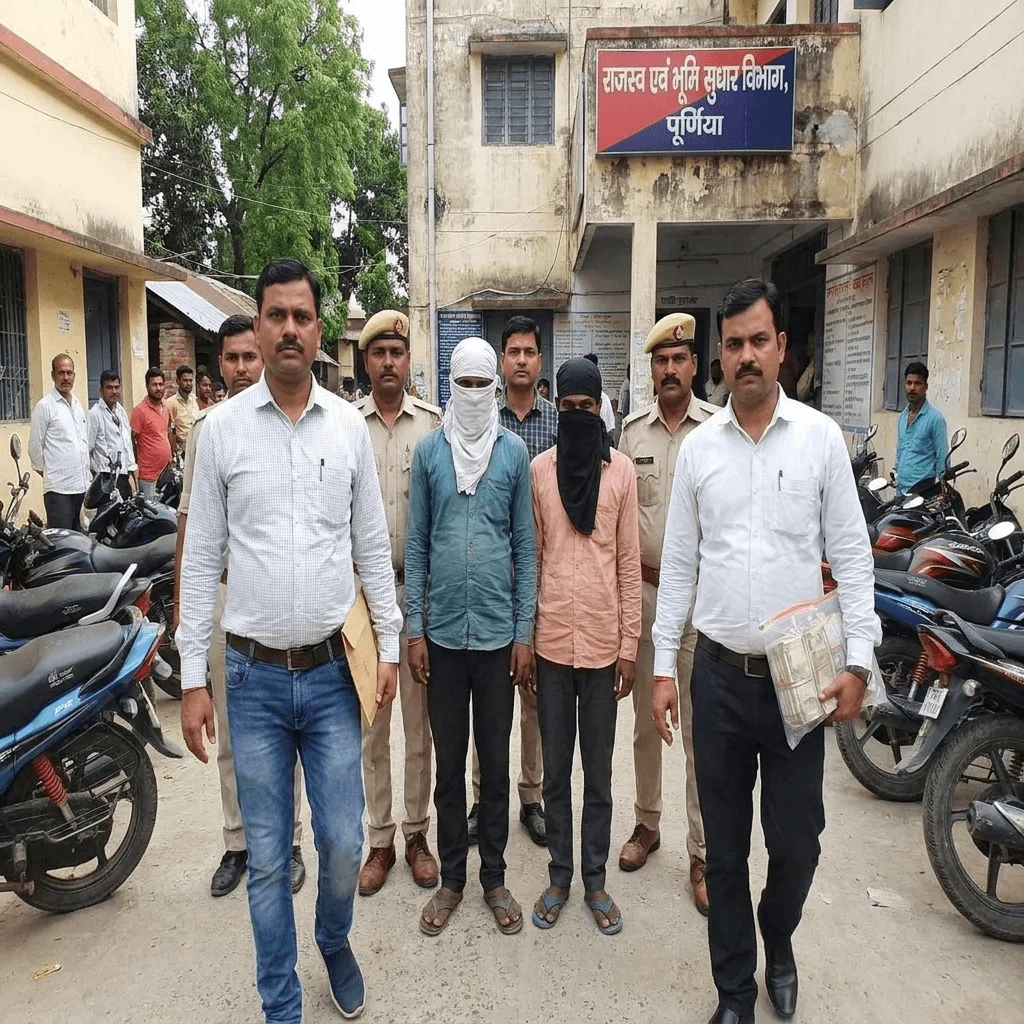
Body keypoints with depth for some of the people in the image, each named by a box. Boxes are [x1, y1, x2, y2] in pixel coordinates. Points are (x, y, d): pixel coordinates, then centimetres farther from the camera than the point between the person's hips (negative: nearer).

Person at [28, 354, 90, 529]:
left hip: (81, 485, 7)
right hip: (58, 488, -7)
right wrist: (47, 473, 3)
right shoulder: (45, 406, -7)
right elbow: (35, 446, -5)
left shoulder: (78, 404, 15)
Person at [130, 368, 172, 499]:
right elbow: (131, 440, -11)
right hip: (149, 475, -7)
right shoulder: (140, 410, -14)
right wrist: (136, 466, -8)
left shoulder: (165, 406, 8)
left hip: (166, 470, 7)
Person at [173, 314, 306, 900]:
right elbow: (189, 518, 11)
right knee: (230, 731, 13)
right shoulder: (205, 427, 8)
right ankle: (238, 841, 27)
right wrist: (180, 600, 9)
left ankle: (287, 841, 20)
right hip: (220, 592, 4)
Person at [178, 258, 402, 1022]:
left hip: (333, 672, 1)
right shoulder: (222, 427, -2)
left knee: (344, 846, 10)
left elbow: (373, 546, 6)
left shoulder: (349, 425, 1)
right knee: (267, 857, 11)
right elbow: (202, 558, 0)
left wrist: (390, 646, 4)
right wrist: (193, 677, -1)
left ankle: (335, 940, 42)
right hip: (254, 677, -1)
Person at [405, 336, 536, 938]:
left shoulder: (514, 452, 1)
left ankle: (494, 878, 28)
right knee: (449, 763, 12)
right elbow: (416, 544, 3)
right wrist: (414, 628, 0)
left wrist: (525, 632, -3)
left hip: (498, 630, 0)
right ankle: (452, 879, 28)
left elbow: (525, 545, 1)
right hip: (443, 632, 1)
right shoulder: (429, 451, 2)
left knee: (496, 763, 12)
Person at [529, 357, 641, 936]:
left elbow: (630, 564, 0)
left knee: (598, 770, 12)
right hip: (551, 639, 1)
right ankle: (560, 875, 29)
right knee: (555, 768, 13)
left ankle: (596, 878, 28)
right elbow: (531, 557, 4)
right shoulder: (539, 470, 2)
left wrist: (630, 645, -1)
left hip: (603, 640, -1)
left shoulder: (622, 471, -1)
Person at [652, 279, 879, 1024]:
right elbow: (678, 564, 5)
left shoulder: (821, 437, -2)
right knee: (725, 843, 12)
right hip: (720, 674, 2)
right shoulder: (698, 447, 2)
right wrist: (663, 667, 3)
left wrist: (858, 661, -8)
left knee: (796, 838, 10)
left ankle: (778, 944, 43)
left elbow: (851, 556, -1)